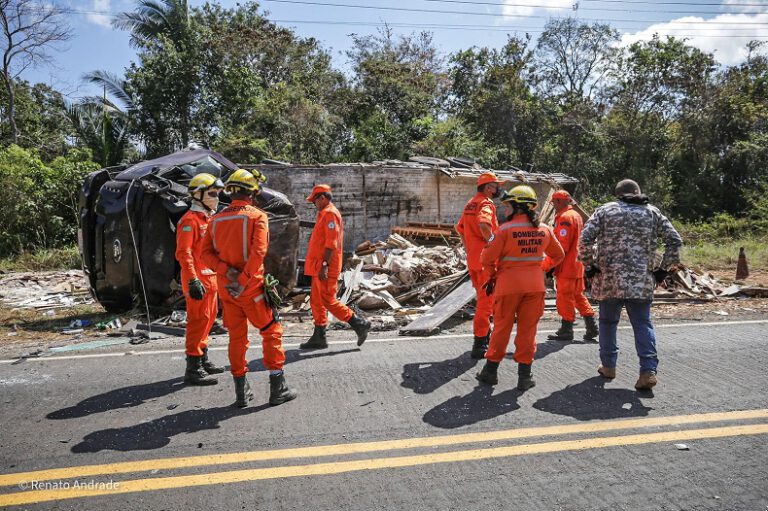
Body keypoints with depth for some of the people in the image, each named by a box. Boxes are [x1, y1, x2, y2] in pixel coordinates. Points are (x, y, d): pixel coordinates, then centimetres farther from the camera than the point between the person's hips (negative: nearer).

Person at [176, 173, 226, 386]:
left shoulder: (209, 218, 18)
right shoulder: (190, 220, -12)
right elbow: (183, 253, -19)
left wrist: (218, 275, 22)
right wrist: (193, 280, -25)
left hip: (210, 278, 10)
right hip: (198, 280, -10)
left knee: (208, 318, 16)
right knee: (198, 320, -8)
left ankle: (203, 360, 28)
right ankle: (193, 369, -2)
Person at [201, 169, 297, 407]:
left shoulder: (217, 219, 8)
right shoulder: (257, 216, -8)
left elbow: (206, 253, 1)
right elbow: (258, 252, -20)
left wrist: (227, 271, -10)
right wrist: (244, 281, -18)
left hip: (226, 287, 5)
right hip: (251, 288, -5)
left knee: (237, 337, 14)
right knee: (272, 332, 7)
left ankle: (241, 392, 21)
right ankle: (277, 389, 9)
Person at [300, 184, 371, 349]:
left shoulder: (330, 213, -12)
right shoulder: (325, 214, 20)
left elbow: (331, 242, -21)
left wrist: (324, 265, -24)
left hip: (325, 268, -10)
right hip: (320, 268, 10)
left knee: (329, 301, -7)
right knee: (316, 302, 11)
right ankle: (319, 337, 14)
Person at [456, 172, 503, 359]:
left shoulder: (470, 204, 15)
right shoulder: (486, 203, -13)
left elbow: (460, 228, 22)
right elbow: (484, 224, -33)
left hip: (472, 259, 9)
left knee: (482, 298, 21)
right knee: (486, 300, -4)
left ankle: (484, 335, 33)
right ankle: (480, 344, -2)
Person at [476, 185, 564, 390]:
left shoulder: (505, 229, -13)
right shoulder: (544, 230, 3)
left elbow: (488, 259, -12)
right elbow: (558, 256, 16)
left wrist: (493, 276, 6)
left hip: (508, 284, -3)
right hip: (535, 285, 3)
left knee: (502, 328, 9)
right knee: (528, 329, 9)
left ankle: (491, 371, 20)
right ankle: (524, 376, 14)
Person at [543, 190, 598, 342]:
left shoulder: (565, 217, -16)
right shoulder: (576, 215, 16)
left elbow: (561, 246, -22)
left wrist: (547, 265, -17)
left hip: (566, 266, -10)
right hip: (577, 265, 10)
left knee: (565, 297, -2)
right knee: (578, 295, 16)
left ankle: (566, 331, 4)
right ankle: (591, 326, 18)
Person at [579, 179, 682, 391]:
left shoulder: (605, 210, 2)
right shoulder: (653, 213, 9)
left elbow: (585, 239, -8)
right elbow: (675, 241, 6)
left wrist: (589, 265, 2)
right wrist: (663, 268, 12)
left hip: (609, 279, -1)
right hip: (642, 281, 1)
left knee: (608, 321, 15)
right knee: (643, 324, 7)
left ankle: (608, 365, 24)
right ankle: (648, 370, -3)